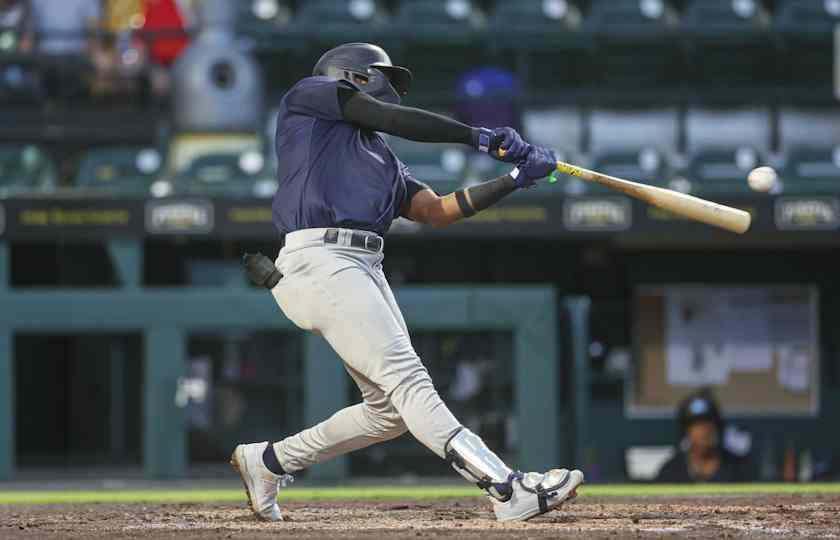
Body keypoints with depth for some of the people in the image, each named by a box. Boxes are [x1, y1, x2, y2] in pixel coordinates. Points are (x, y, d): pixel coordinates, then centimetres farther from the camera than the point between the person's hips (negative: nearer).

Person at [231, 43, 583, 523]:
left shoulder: (383, 159, 31)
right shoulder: (311, 94, 12)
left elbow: (438, 211, 19)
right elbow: (393, 119, -1)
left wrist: (514, 180, 10)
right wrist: (480, 137, 2)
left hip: (366, 267, 9)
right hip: (319, 260, -9)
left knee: (391, 408, 5)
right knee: (408, 379, -18)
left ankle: (267, 462, 21)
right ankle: (508, 489, -31)